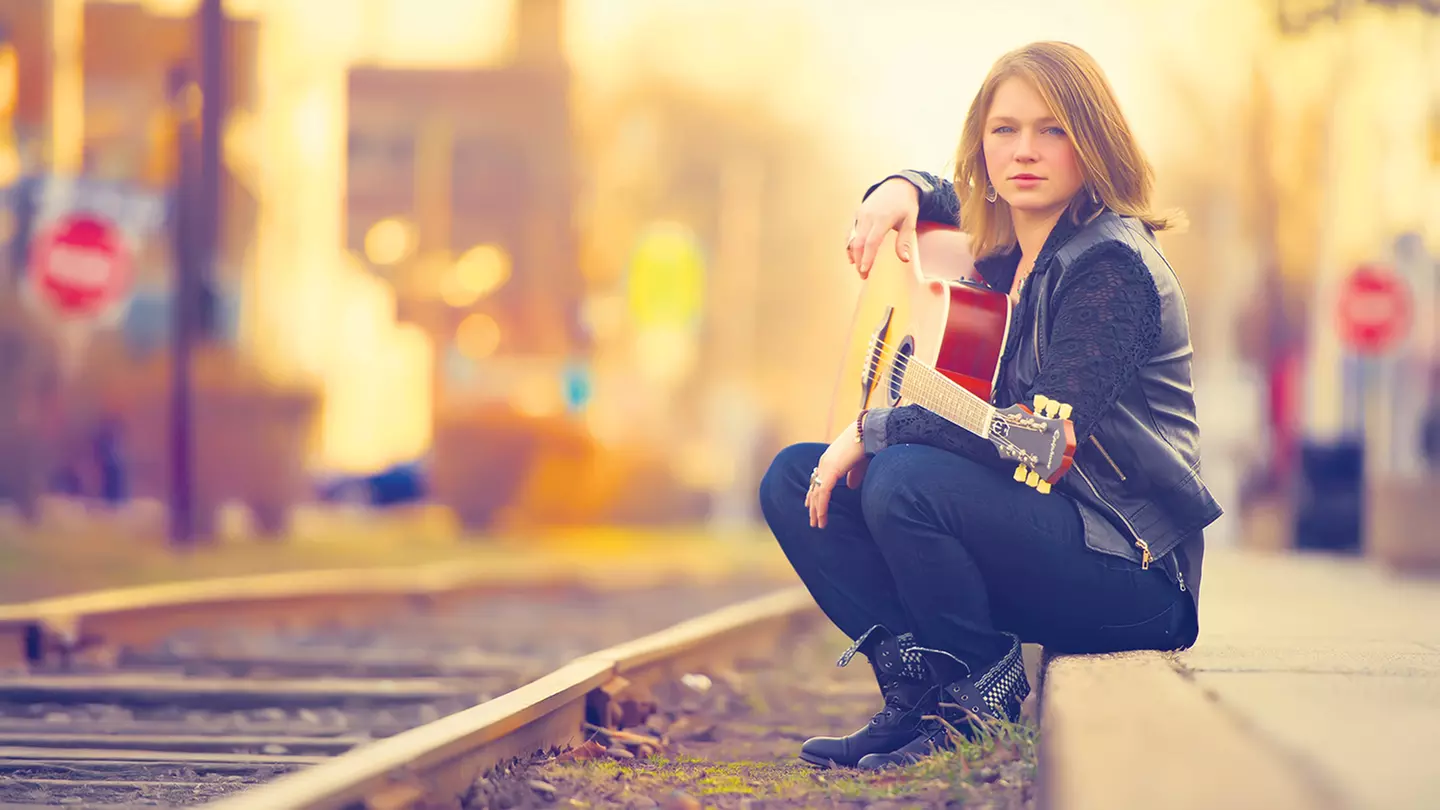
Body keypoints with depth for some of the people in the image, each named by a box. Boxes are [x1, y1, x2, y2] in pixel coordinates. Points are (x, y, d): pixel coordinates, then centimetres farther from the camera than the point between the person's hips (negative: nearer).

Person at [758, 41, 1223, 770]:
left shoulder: (1110, 265, -18)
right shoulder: (1006, 246, 8)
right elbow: (940, 194, 32)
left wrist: (875, 429, -21)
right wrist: (901, 190, 6)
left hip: (1130, 571, -9)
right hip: (1033, 521, 9)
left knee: (904, 480, -32)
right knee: (794, 480, 2)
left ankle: (986, 693, -11)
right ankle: (917, 686, -6)